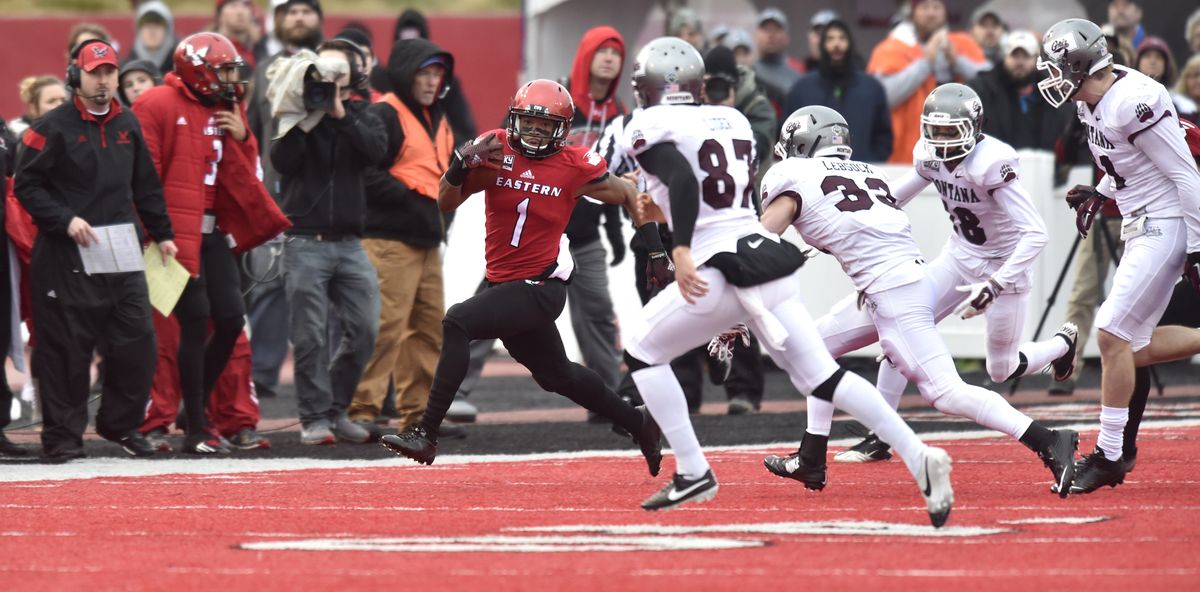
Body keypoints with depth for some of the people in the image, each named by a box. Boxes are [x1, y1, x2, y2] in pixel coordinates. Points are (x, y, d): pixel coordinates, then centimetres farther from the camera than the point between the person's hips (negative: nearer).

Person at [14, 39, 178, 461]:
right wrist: (65, 221, -17)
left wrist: (161, 234, 19)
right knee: (66, 347, -3)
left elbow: (146, 187, 21)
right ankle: (63, 437, 5)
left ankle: (120, 423, 18)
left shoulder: (127, 126, 13)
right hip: (66, 257, -5)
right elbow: (26, 186, -7)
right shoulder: (53, 128, -5)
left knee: (137, 340, 2)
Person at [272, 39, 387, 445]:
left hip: (350, 243, 3)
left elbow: (376, 150, -11)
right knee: (310, 337, -6)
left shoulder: (362, 117, 10)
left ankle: (336, 410, 15)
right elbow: (282, 160, -12)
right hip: (305, 242, -3)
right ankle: (315, 417, 0)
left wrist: (340, 114, -19)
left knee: (363, 330, 0)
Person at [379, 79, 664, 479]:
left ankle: (426, 434, -25)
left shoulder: (576, 167, -10)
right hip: (503, 282, 6)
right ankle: (638, 424, 42)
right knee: (556, 375, 21)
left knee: (457, 324, -24)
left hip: (539, 288, -6)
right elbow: (446, 202, -4)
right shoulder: (494, 150, -2)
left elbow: (626, 196, 6)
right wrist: (461, 165, -22)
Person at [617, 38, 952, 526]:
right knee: (821, 376, 8)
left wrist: (681, 251, -30)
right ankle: (919, 456, -7)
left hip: (722, 266, -6)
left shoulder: (650, 128, -3)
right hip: (767, 257, 6)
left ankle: (692, 473, 6)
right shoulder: (732, 121, 18)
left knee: (642, 354, 13)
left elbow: (682, 178, -21)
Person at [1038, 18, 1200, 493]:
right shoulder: (1094, 105, 7)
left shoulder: (1134, 104, -22)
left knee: (1113, 333, -12)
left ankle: (1109, 456, -7)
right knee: (1134, 348, 10)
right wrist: (1102, 192, 9)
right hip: (1142, 230, 10)